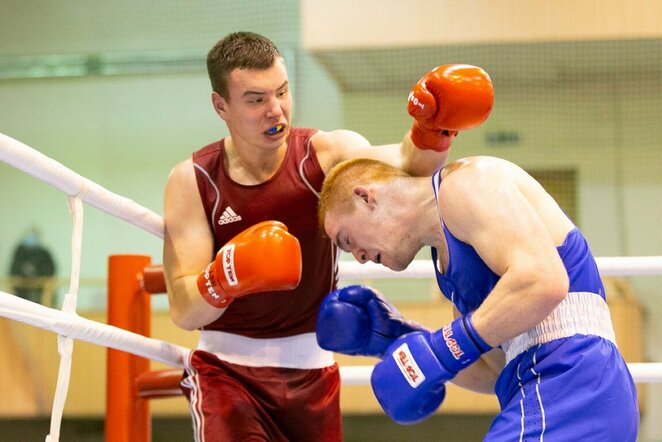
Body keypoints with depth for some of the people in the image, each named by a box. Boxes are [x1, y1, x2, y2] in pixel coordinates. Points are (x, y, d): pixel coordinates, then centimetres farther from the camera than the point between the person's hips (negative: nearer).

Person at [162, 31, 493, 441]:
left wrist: (433, 128, -51)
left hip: (312, 368, 2)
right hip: (227, 368, -2)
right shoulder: (193, 180, -10)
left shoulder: (327, 153, -9)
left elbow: (405, 164, -30)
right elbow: (183, 311, -17)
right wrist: (226, 277, -38)